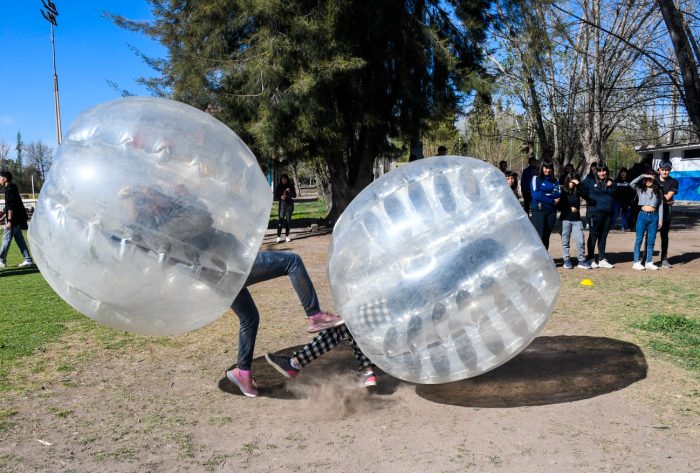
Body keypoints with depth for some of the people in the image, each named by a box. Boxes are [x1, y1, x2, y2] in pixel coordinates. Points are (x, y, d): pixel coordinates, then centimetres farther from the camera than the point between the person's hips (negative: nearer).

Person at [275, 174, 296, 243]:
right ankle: (279, 236, -9)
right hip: (282, 205, -2)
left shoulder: (290, 186, 4)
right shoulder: (279, 187, 2)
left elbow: (294, 196, 4)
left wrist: (290, 191, -15)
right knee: (281, 220, -10)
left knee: (288, 220, 4)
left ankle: (287, 236, 11)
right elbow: (275, 197, 3)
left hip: (290, 205, 2)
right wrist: (281, 197, -17)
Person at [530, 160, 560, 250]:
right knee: (539, 236, -14)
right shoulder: (536, 179, 1)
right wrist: (552, 201, -9)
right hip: (539, 210, -5)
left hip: (551, 211, 5)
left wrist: (544, 194, -11)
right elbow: (536, 196, -11)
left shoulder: (555, 181, 15)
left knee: (546, 236, 7)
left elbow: (558, 195, 1)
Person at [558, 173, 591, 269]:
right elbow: (559, 206, -1)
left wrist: (579, 183, -17)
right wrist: (570, 209, -7)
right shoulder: (562, 191, -2)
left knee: (580, 241, -4)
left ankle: (582, 260, 4)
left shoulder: (577, 191, 6)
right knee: (565, 241, 4)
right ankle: (566, 260, 14)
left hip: (577, 219, 2)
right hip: (565, 219, -2)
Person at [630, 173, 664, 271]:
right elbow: (632, 183, -14)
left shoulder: (658, 190, 9)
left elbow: (661, 205, 9)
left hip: (654, 216, 2)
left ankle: (649, 262, 14)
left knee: (651, 241, 6)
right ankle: (636, 262, 4)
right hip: (642, 216, -2)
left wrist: (660, 218, 5)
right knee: (639, 240, 1)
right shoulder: (640, 189, 4)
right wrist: (643, 175, -13)